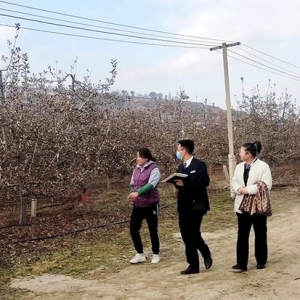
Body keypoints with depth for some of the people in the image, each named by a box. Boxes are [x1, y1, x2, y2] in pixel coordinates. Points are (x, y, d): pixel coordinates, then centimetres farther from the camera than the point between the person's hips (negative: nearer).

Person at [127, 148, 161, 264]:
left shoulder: (154, 169, -14)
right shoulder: (136, 169, 6)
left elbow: (151, 184, -27)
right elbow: (132, 184, 13)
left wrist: (138, 192, -39)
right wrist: (132, 193, -8)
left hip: (150, 204, -6)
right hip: (138, 204, 6)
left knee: (153, 230, 6)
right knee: (133, 228, 2)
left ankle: (156, 254, 24)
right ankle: (140, 254, 17)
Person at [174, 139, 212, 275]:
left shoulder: (199, 165, -7)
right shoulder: (181, 167, 16)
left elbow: (204, 182, -19)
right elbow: (179, 183, 16)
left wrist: (185, 182, -25)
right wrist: (176, 182, -8)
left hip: (196, 205, -7)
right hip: (184, 205, 7)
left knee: (193, 234, -11)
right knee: (186, 235, 6)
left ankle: (206, 254, 16)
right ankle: (193, 265, 14)